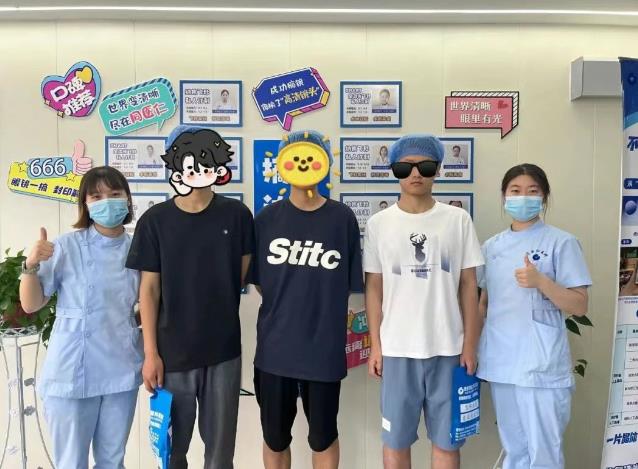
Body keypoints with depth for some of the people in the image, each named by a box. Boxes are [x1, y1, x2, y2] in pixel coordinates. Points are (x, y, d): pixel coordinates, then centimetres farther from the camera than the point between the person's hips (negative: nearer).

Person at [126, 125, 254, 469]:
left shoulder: (236, 215, -3)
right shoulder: (155, 220, -5)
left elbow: (243, 274, 6)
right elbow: (149, 290, -3)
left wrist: (219, 313, 7)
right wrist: (150, 353, -5)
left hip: (224, 351, 1)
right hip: (173, 353, 0)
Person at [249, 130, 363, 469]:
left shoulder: (342, 218, -5)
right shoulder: (266, 219, -2)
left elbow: (349, 284, 1)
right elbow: (257, 280, 6)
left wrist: (323, 312, 0)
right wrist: (285, 308, 3)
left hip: (324, 348, -1)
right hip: (274, 347, 2)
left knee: (323, 435, 17)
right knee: (274, 436, 18)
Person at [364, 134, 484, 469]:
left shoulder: (458, 219, 2)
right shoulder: (379, 223, 1)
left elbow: (468, 285, 3)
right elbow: (374, 287, 4)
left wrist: (469, 345, 1)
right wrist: (375, 345, 1)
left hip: (448, 348, 0)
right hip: (397, 349, 0)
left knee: (447, 439, 13)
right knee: (395, 439, 12)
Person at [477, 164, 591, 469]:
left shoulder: (561, 242, -6)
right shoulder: (492, 246, 9)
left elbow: (579, 307, -8)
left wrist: (540, 281, -23)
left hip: (541, 366, -5)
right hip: (500, 362, 5)